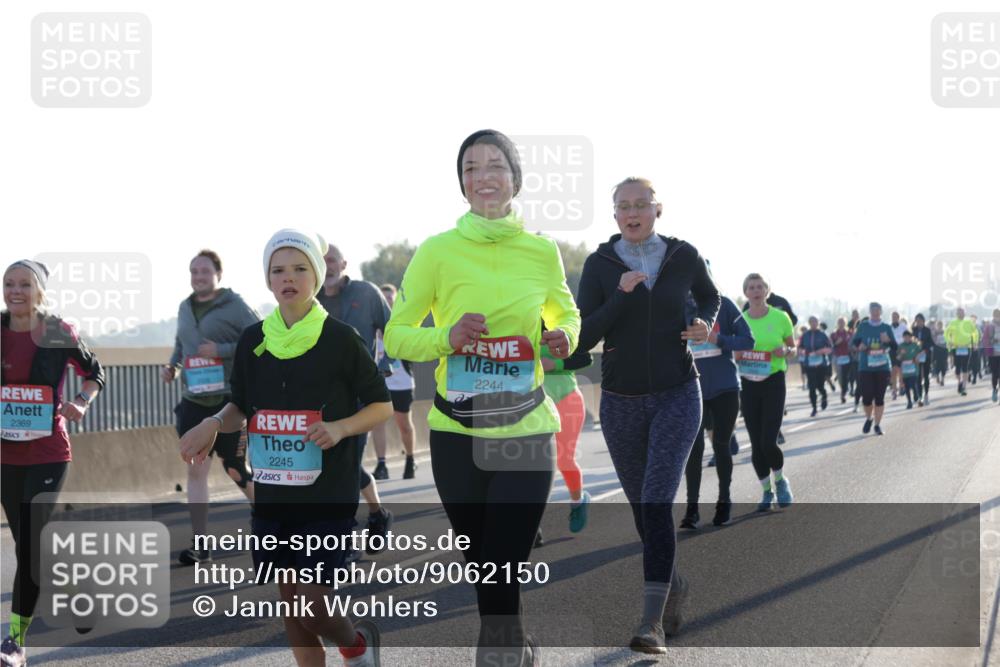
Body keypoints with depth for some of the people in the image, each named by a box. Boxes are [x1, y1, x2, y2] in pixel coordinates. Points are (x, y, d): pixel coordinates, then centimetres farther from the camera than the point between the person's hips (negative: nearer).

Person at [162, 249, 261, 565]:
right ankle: (200, 544, 5)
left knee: (237, 470, 1)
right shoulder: (185, 307, 11)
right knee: (195, 470, 2)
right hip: (193, 401, 6)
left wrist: (221, 350, -20)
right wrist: (172, 365, 6)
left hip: (230, 400, -6)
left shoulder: (235, 305, -8)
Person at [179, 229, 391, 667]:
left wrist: (340, 428, -17)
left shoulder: (341, 340, -6)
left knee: (313, 603, -9)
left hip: (328, 495, -4)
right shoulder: (253, 340, 6)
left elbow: (382, 406, 0)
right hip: (272, 494, 4)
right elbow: (240, 407, 16)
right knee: (290, 602, 8)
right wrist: (214, 423, -5)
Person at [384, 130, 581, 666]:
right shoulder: (437, 251, -6)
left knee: (504, 570, -10)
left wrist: (564, 337, -3)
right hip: (456, 432, 1)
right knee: (480, 561, 15)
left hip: (526, 430, 0)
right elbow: (396, 337, 0)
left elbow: (565, 312, 19)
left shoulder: (542, 251, 0)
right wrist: (447, 338, -18)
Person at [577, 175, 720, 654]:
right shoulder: (599, 265, -5)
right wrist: (620, 296, -24)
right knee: (641, 506, 14)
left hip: (677, 397, -2)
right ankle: (674, 584, 42)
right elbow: (584, 337, -11)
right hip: (621, 402, 2)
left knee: (655, 503, -17)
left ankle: (652, 621, -19)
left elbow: (710, 298, 17)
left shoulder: (683, 256, -3)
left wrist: (704, 325, -4)